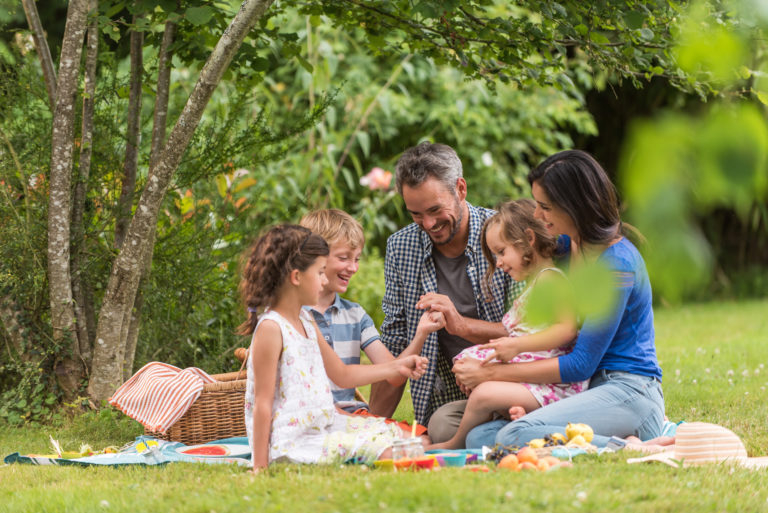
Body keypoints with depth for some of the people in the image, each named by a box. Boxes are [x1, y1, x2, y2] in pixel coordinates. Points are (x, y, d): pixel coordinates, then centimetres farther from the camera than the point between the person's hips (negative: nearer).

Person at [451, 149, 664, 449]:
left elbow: (581, 365, -16)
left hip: (628, 393, -10)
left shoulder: (617, 264, -16)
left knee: (516, 436, -31)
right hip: (596, 393, 10)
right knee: (479, 437, -10)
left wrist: (491, 374, -11)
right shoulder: (569, 246, 12)